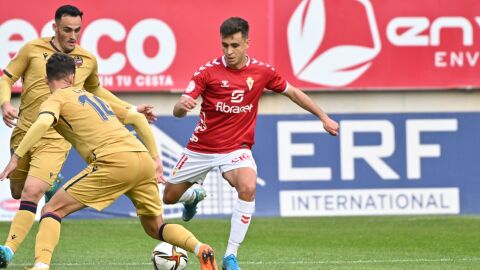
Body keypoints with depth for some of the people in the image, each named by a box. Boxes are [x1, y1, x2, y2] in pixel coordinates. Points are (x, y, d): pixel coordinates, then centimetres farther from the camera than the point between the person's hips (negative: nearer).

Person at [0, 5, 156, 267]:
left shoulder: (87, 60, 5)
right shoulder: (33, 49, -2)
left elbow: (95, 90, 24)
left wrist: (131, 109, 22)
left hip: (55, 140, -2)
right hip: (23, 133, 2)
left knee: (31, 193, -19)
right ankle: (50, 184, 48)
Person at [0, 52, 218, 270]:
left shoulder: (56, 99, 10)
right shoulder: (91, 97, 31)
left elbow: (42, 123, -13)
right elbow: (137, 118, 30)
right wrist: (156, 159, 29)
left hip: (114, 162, -6)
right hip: (143, 160, 6)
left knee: (52, 210, 1)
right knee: (154, 228, 22)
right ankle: (201, 250, -2)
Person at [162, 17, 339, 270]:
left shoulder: (262, 71, -6)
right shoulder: (208, 71, -13)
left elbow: (292, 92, 12)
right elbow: (177, 111, -18)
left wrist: (324, 118, 15)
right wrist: (182, 105, -42)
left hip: (236, 148, -1)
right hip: (202, 147, 1)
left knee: (248, 188, -31)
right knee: (169, 197, 10)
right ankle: (194, 196, 50)